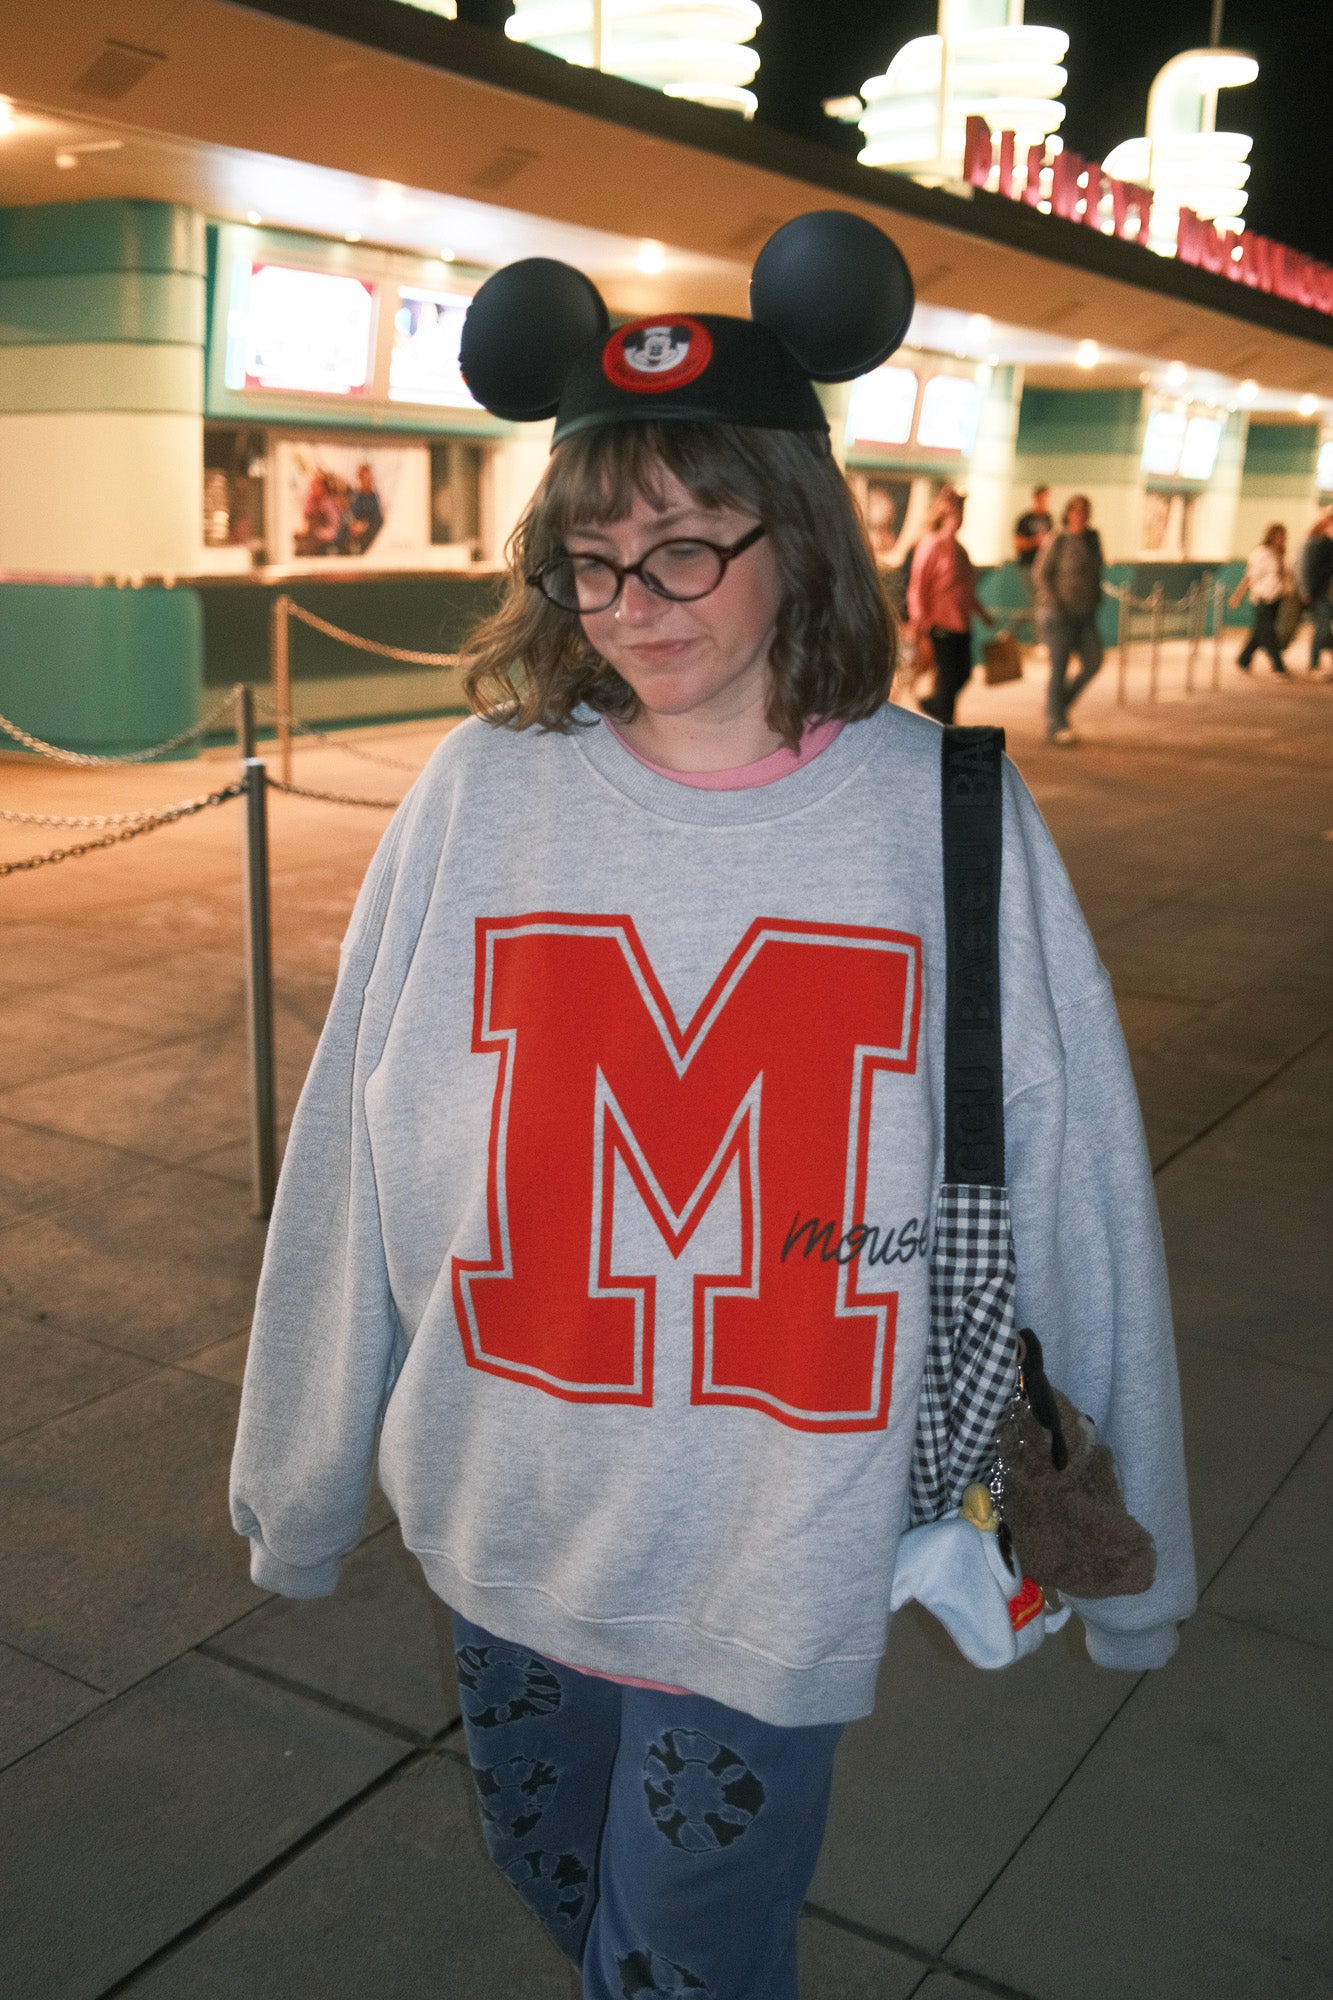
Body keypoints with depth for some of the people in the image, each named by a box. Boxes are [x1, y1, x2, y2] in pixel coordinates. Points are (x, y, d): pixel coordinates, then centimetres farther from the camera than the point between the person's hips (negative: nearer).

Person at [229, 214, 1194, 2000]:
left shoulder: (950, 818, -11)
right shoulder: (480, 798, -8)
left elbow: (1072, 1201, -7)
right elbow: (351, 1176, -3)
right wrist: (299, 1488, 5)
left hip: (785, 1568, -2)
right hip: (507, 1532, 3)